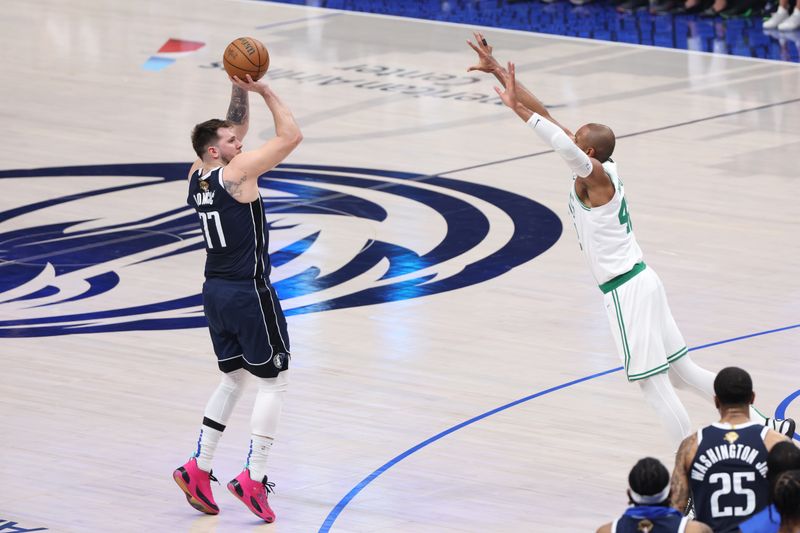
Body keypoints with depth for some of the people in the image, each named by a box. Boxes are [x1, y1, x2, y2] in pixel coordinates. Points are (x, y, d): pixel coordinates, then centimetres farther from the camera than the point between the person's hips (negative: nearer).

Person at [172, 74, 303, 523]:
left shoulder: (197, 175, 6)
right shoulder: (238, 170, -15)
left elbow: (237, 126, 20)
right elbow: (292, 135, -13)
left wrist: (240, 90, 9)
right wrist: (263, 90, -8)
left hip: (215, 292, 8)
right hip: (249, 293, -8)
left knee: (233, 380, 19)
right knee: (274, 381, 3)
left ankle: (199, 470, 14)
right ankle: (253, 480, -1)